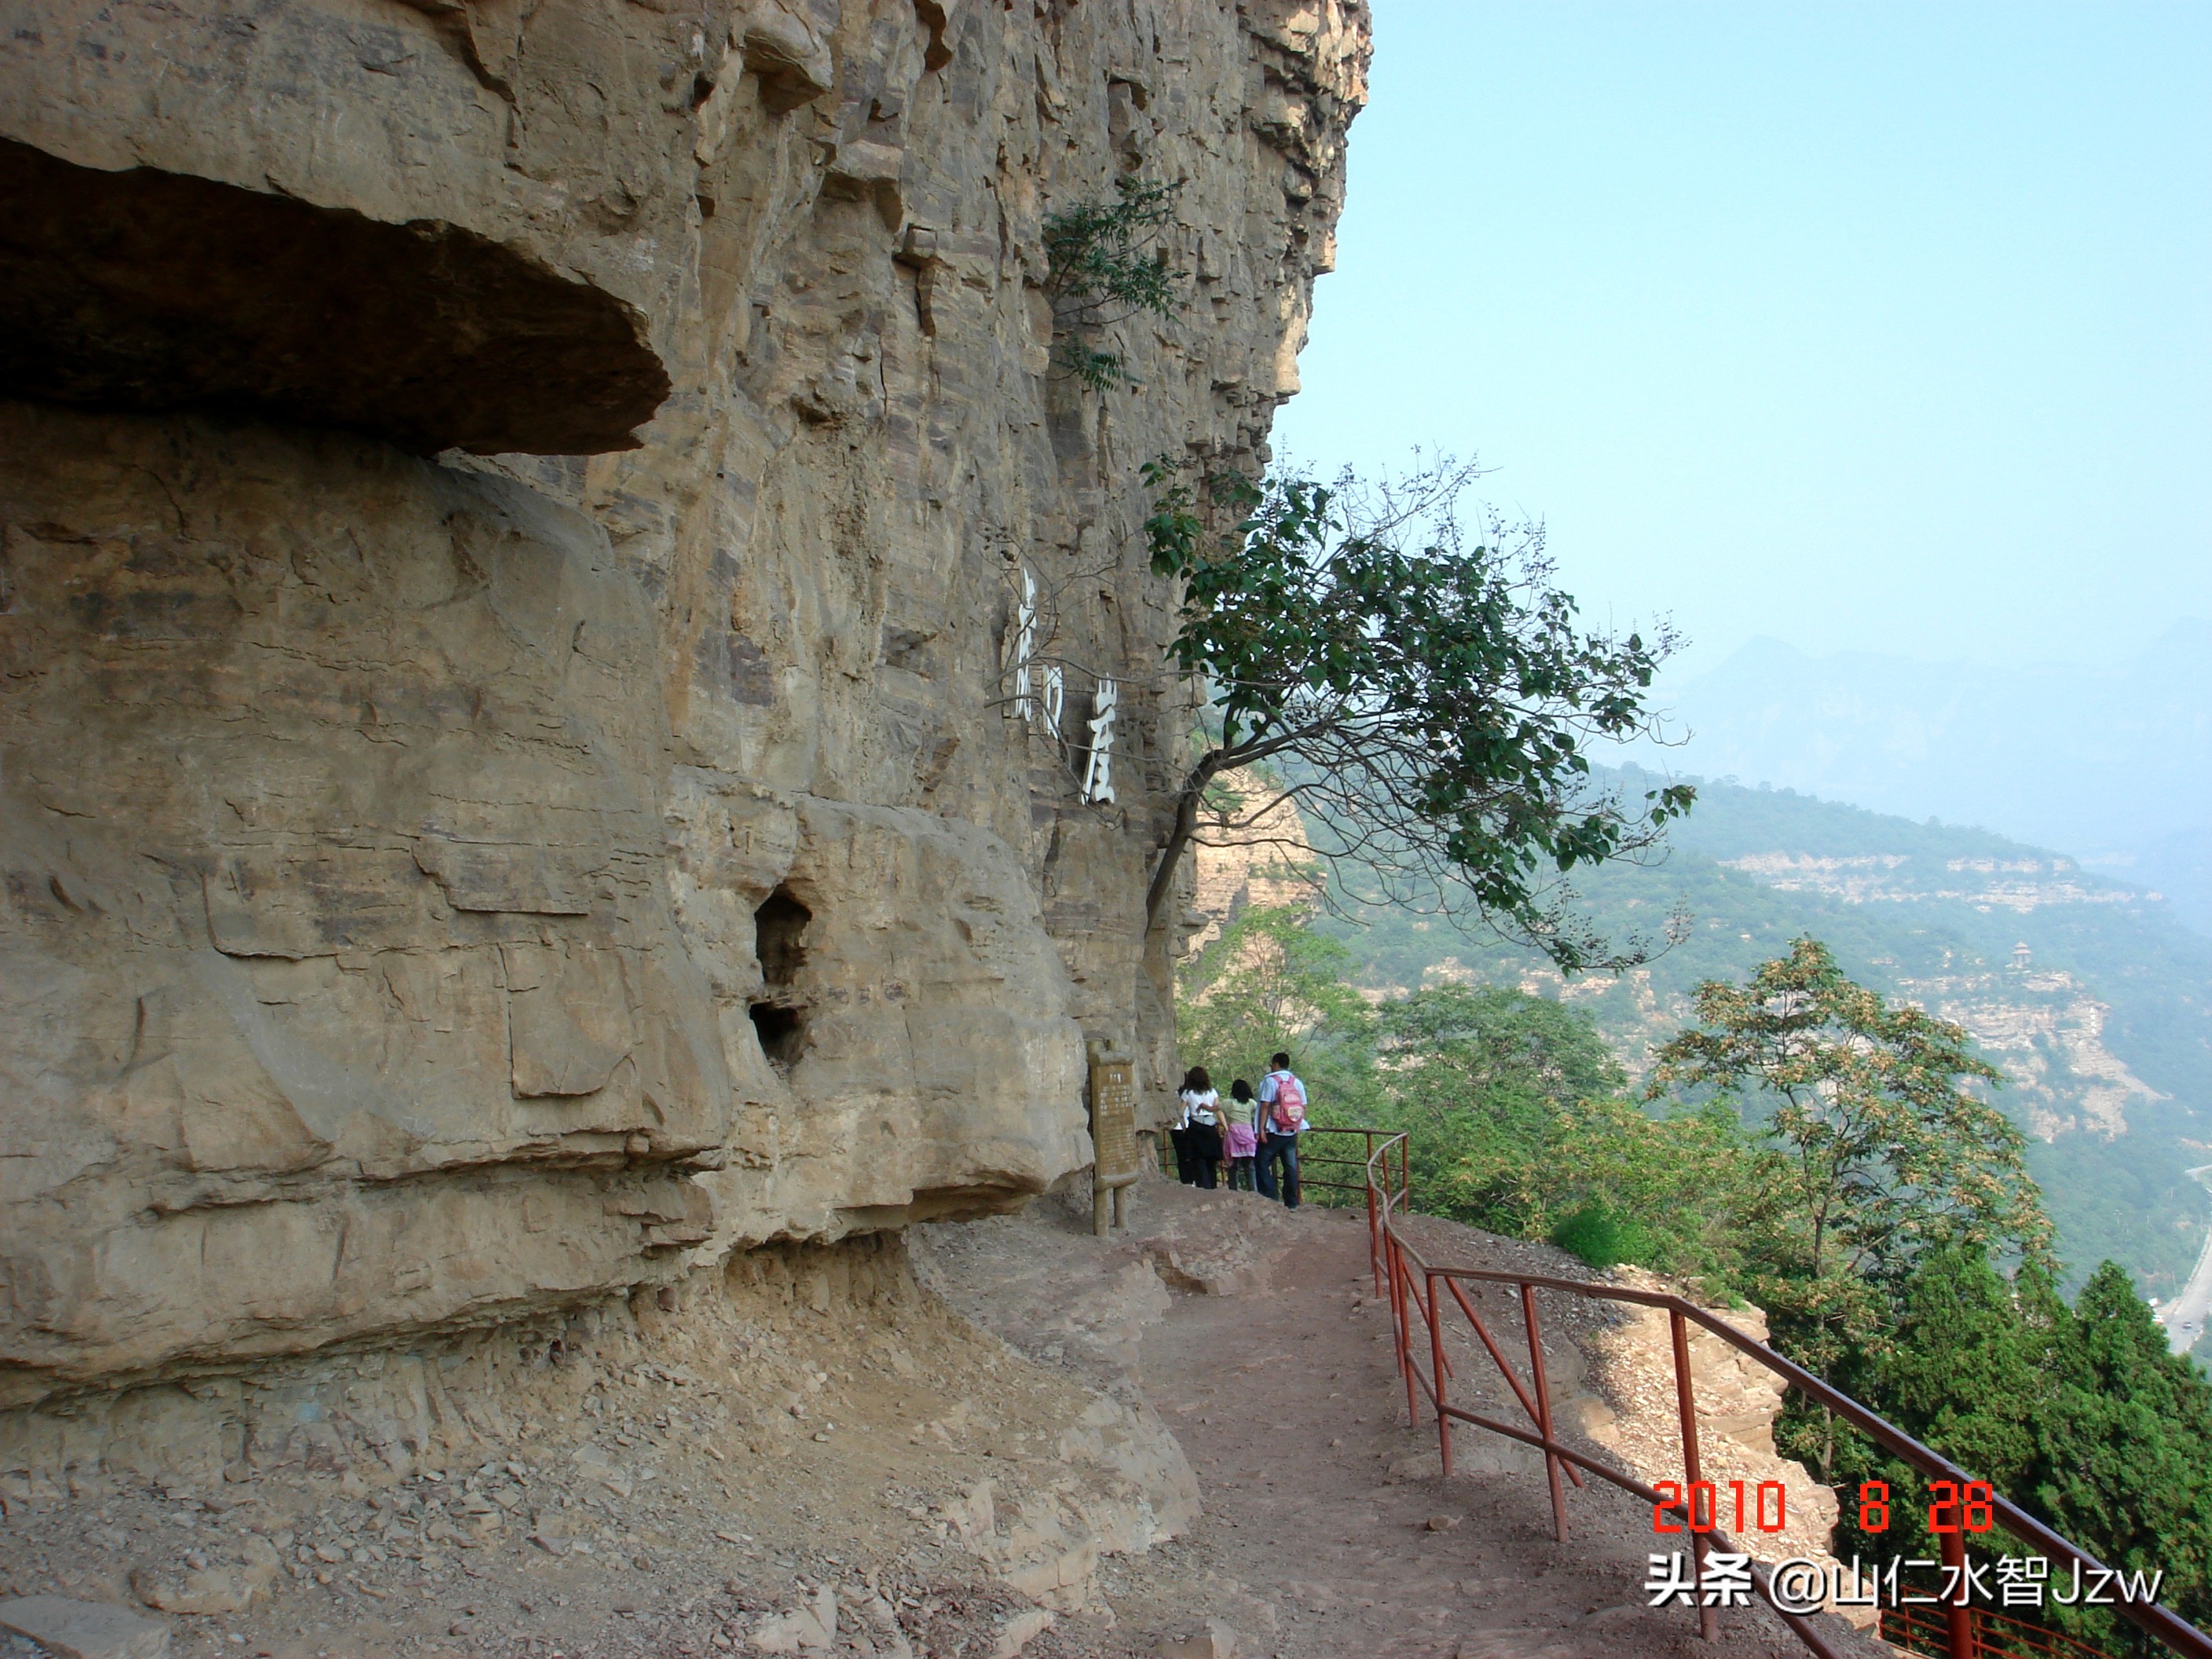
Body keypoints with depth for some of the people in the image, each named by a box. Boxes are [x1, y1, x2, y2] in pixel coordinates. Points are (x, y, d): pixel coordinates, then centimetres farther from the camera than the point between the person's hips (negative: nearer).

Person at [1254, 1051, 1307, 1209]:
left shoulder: (1270, 1081, -7)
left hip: (1273, 1132, -5)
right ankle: (1291, 1202, 7)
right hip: (1292, 1133, 5)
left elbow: (1265, 1106, -13)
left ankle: (1270, 1197, -8)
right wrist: (1300, 1126, 18)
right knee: (1291, 1167, 7)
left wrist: (1261, 1128, -13)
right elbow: (1303, 1107, 8)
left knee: (1262, 1163, 3)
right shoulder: (1297, 1082, 9)